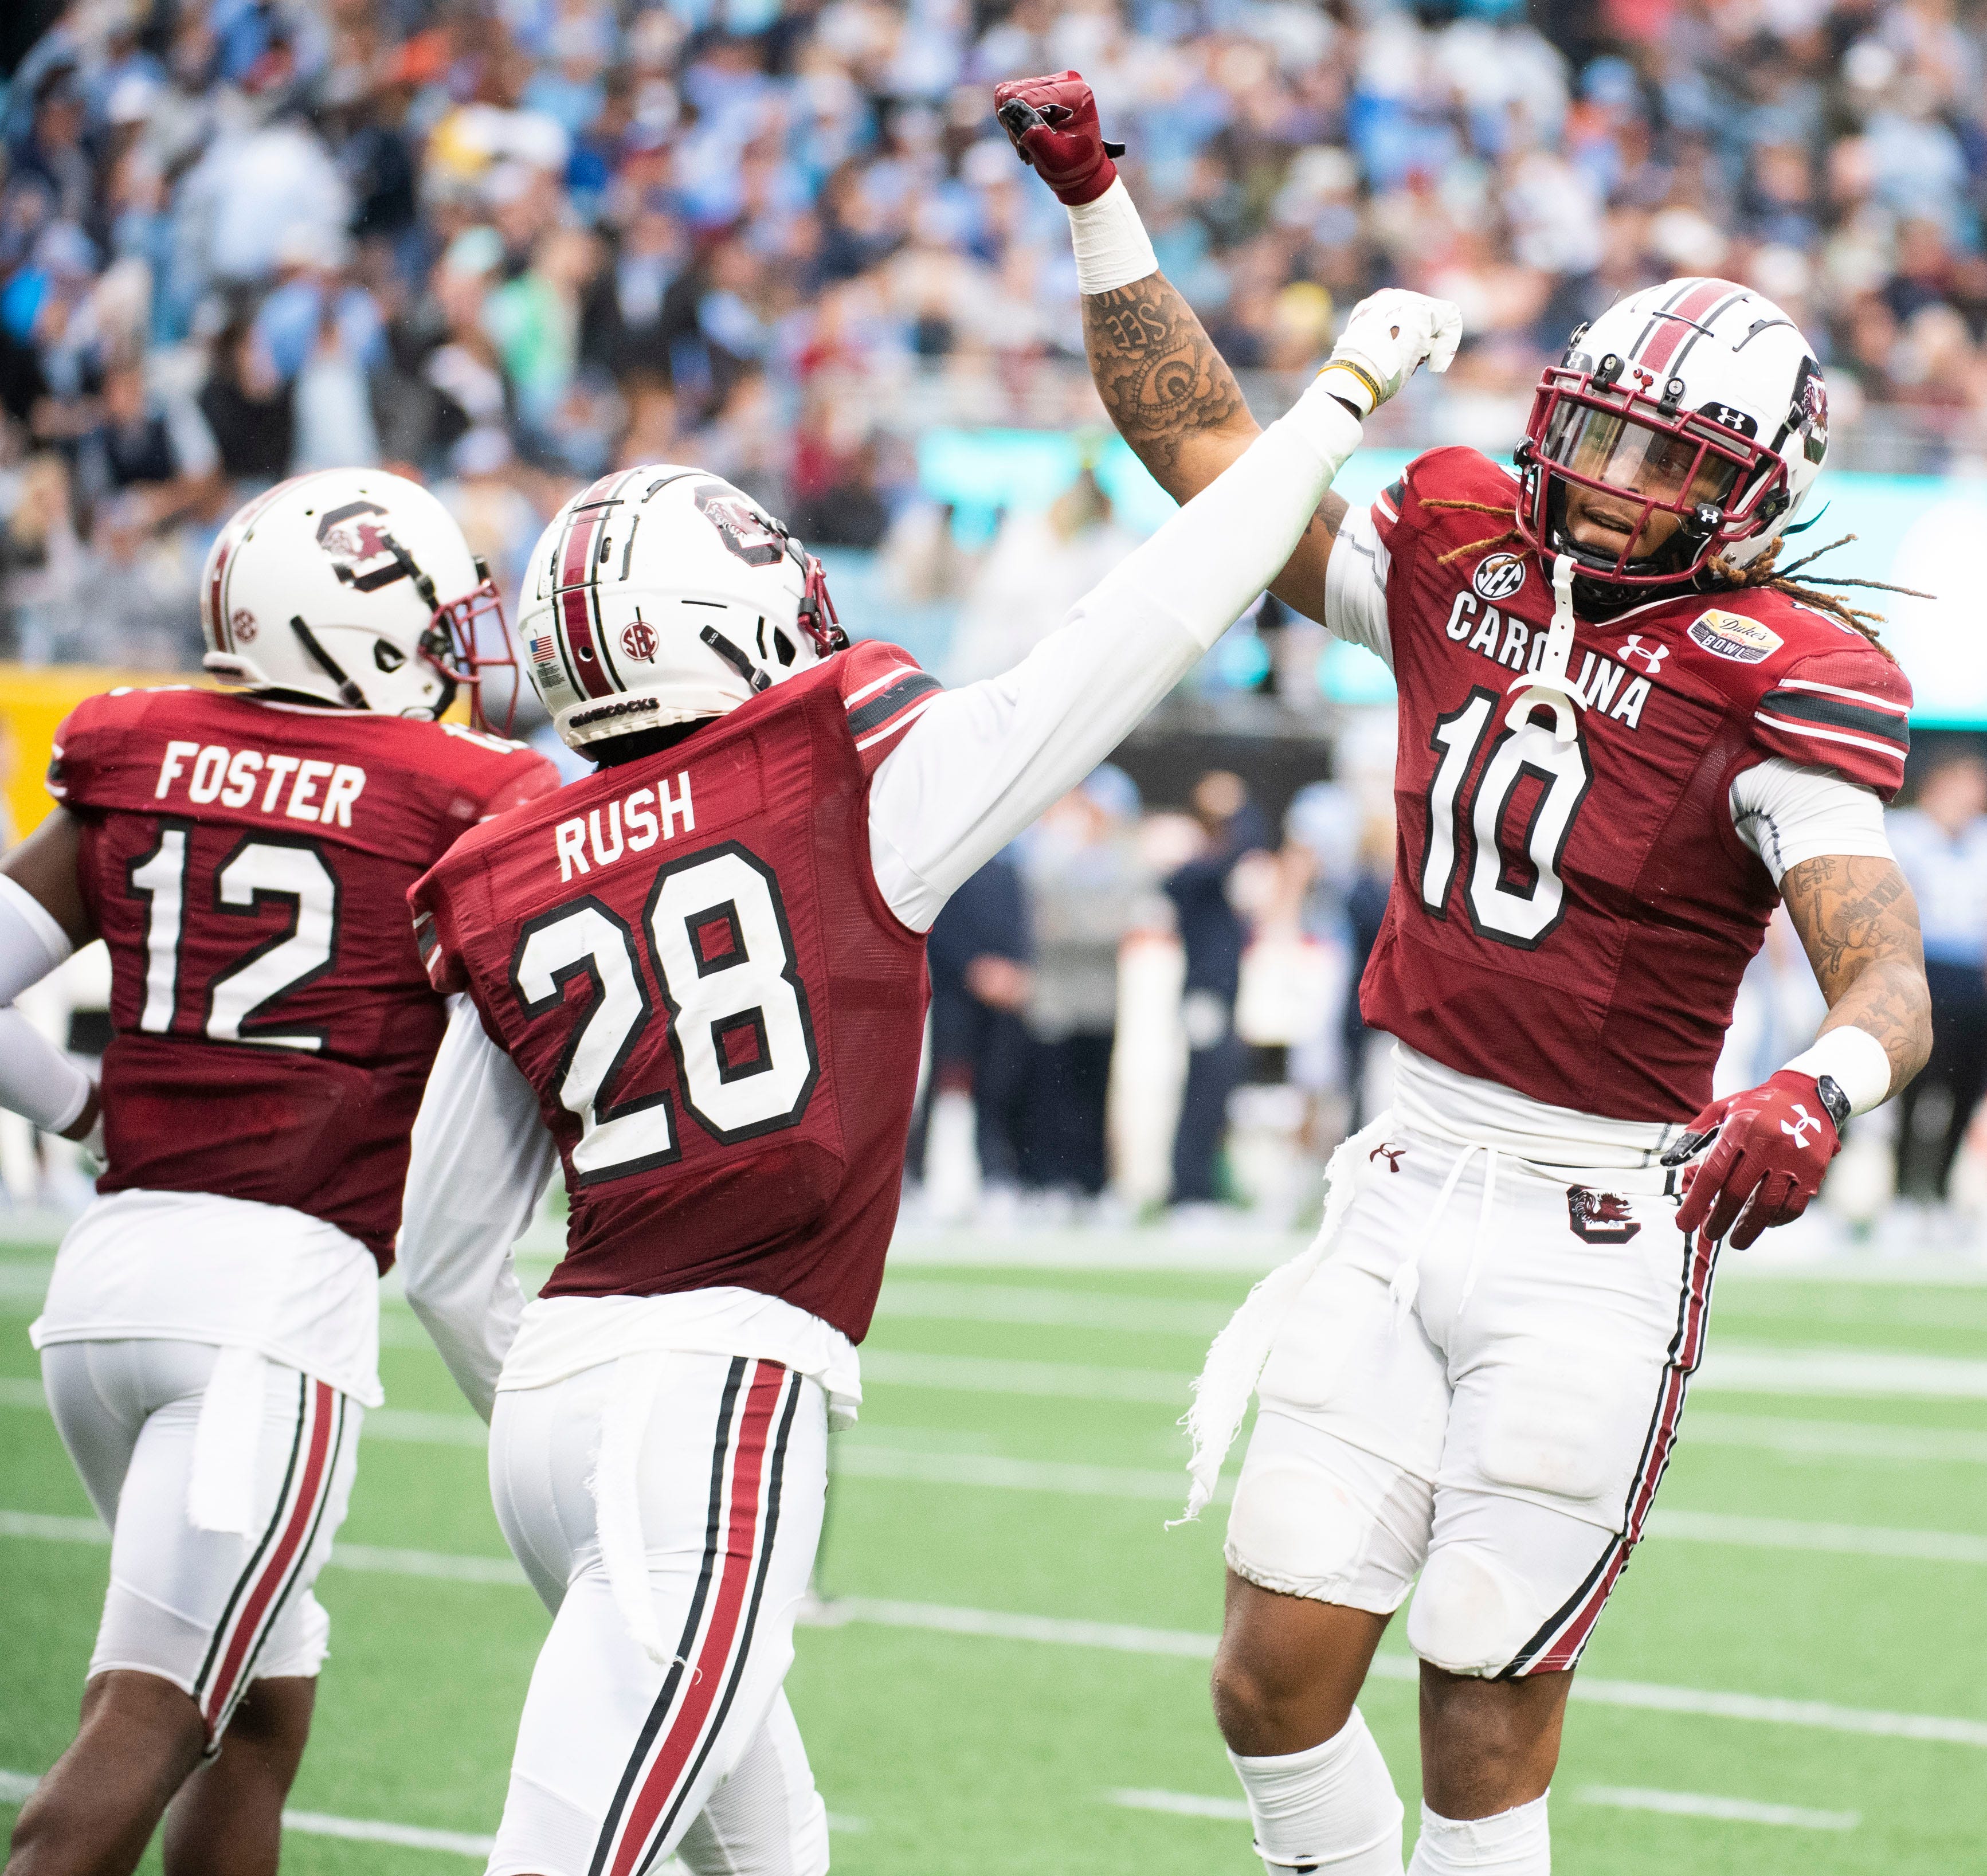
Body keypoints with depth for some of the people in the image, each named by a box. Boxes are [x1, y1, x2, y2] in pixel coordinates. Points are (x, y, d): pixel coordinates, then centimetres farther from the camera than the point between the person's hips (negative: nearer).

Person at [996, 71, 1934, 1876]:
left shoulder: (1769, 682, -12)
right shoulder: (1469, 560, 5)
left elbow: (1887, 969, -23)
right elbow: (1213, 457, 14)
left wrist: (1817, 1091, -46)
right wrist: (1098, 200, 8)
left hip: (1599, 1235, -5)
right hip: (1407, 1187, 5)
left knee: (1487, 1722, 0)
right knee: (1274, 1679, 2)